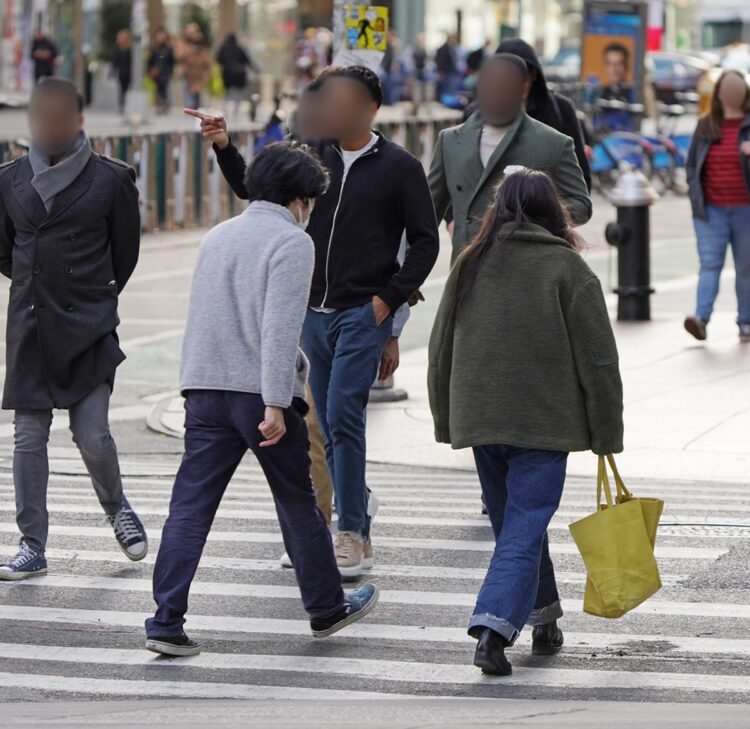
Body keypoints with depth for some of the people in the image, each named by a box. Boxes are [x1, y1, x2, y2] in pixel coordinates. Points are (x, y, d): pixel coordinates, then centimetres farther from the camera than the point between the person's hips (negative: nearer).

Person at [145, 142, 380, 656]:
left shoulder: (217, 237, 17)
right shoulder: (291, 241, -6)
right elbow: (279, 326, -17)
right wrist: (275, 404, -19)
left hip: (205, 390, 6)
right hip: (260, 393, -5)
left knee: (190, 507, 0)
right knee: (298, 503, 10)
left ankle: (167, 623, -8)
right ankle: (326, 608, 24)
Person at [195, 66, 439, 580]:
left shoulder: (399, 167, -3)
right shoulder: (314, 156, 9)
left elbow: (425, 242, -1)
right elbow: (252, 187, 11)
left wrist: (389, 298, -9)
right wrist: (226, 149, -6)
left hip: (364, 314, -5)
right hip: (316, 312, 5)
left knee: (343, 416, -15)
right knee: (331, 424, 9)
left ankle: (352, 534, -11)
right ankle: (357, 530, 19)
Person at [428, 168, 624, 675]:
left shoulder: (470, 264, 7)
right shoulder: (569, 269, -5)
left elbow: (441, 352, 13)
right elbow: (598, 360, -5)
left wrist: (448, 424, 22)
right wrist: (607, 436, 2)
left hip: (480, 423, 4)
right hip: (545, 423, -4)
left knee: (516, 525, 19)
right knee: (525, 531, -6)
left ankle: (544, 621, 29)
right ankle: (494, 627, -21)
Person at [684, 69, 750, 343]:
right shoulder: (706, 126, 10)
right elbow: (692, 164, 18)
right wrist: (695, 193, 4)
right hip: (711, 208, 1)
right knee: (710, 263, -9)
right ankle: (701, 318, -19)